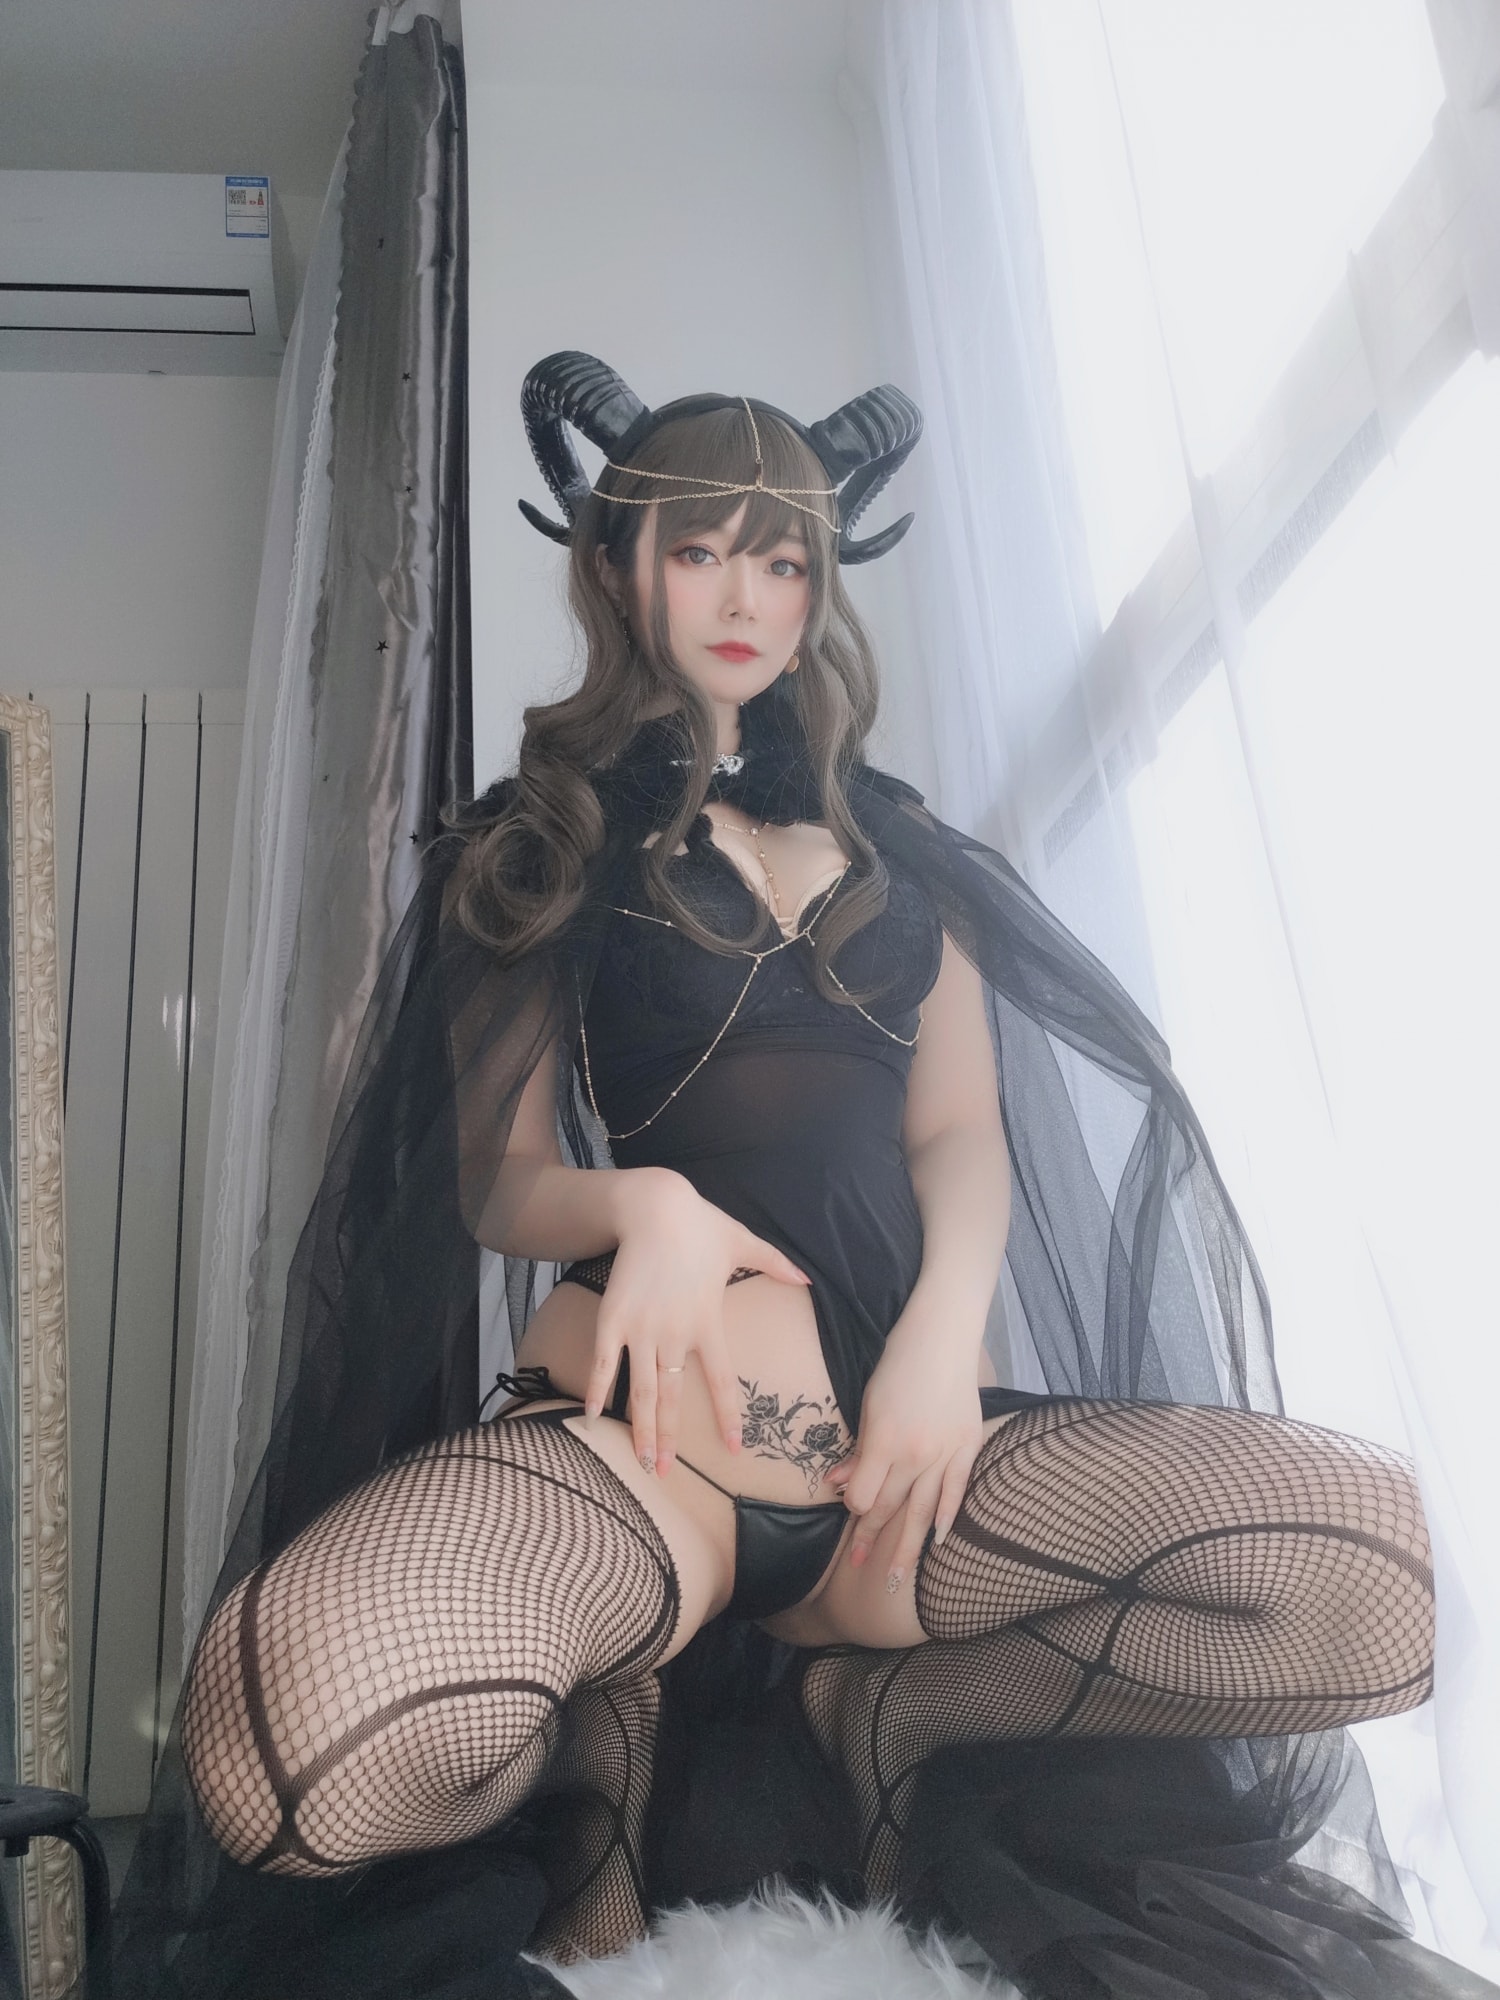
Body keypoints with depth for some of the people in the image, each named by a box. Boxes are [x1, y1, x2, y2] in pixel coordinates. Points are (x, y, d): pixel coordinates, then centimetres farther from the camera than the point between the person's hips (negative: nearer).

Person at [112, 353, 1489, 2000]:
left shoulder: (888, 843, 19)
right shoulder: (538, 843, 13)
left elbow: (963, 1129, 10)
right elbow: (497, 1180, 6)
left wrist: (943, 1339, -11)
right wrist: (636, 1201, -17)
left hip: (898, 1429, 3)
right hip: (644, 1430, -2)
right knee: (292, 1740, -34)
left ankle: (860, 1704, -1)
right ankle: (617, 1726, 1)